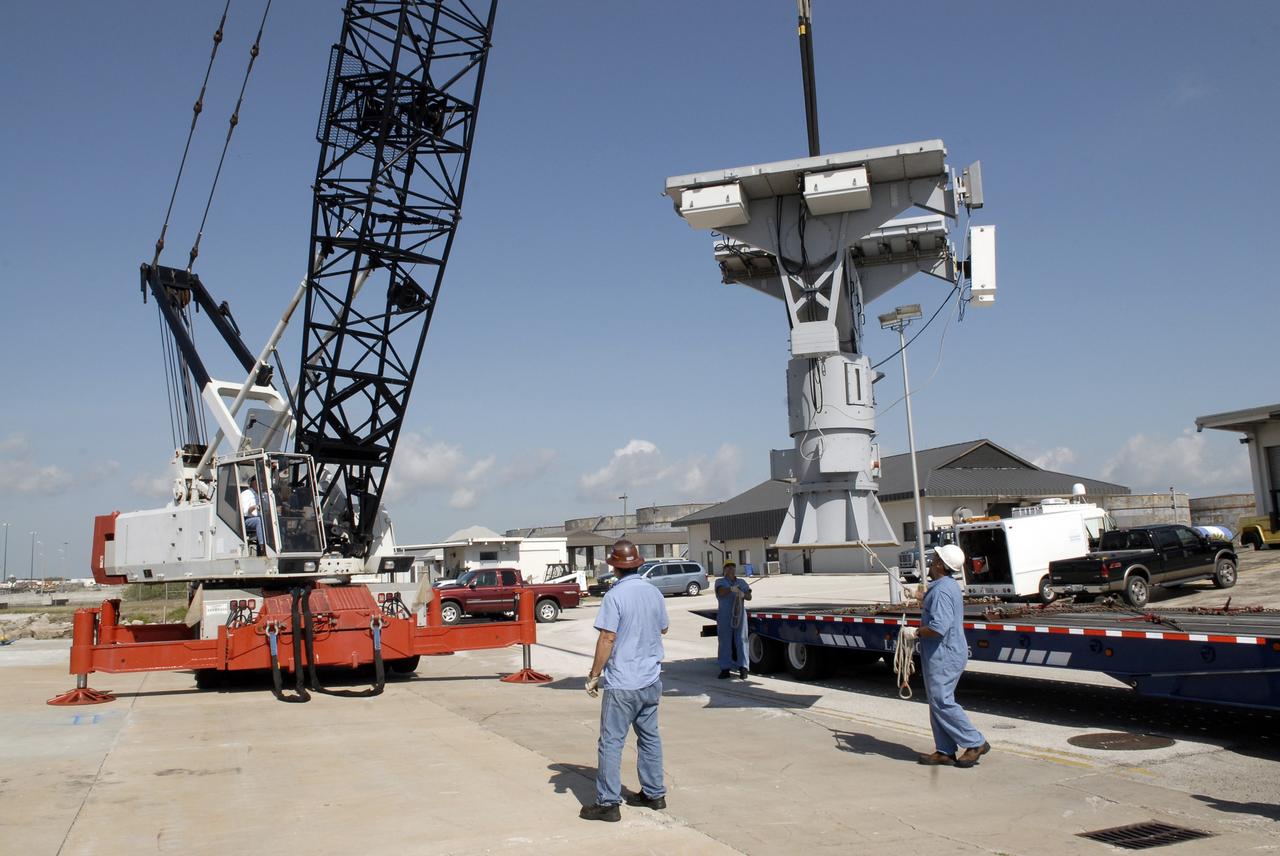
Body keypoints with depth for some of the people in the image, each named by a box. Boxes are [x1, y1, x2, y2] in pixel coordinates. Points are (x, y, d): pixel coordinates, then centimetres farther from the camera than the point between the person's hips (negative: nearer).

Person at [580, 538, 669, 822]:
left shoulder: (615, 596, -16)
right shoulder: (654, 592, 4)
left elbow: (607, 639, -18)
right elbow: (663, 629, 17)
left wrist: (594, 675, -9)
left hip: (621, 683, -7)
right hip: (652, 680, 7)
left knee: (611, 742, -1)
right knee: (649, 736, 17)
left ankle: (607, 804, 1)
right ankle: (654, 793, 25)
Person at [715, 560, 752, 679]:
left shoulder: (742, 582, 15)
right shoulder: (720, 582, 4)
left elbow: (749, 596, 5)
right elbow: (721, 592, -18)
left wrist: (743, 595, -19)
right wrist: (731, 589, -39)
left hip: (740, 615, 2)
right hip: (724, 616, -2)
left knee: (741, 640, -2)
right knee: (725, 641, 0)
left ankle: (743, 667, -1)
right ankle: (725, 669, 6)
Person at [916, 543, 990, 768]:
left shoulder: (941, 591, -21)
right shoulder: (950, 585, 13)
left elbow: (938, 628, -29)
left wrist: (916, 631, -15)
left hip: (943, 656, -11)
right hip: (947, 653, 11)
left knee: (942, 702, -5)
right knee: (938, 702, 12)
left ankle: (975, 743, 3)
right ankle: (945, 751, 16)